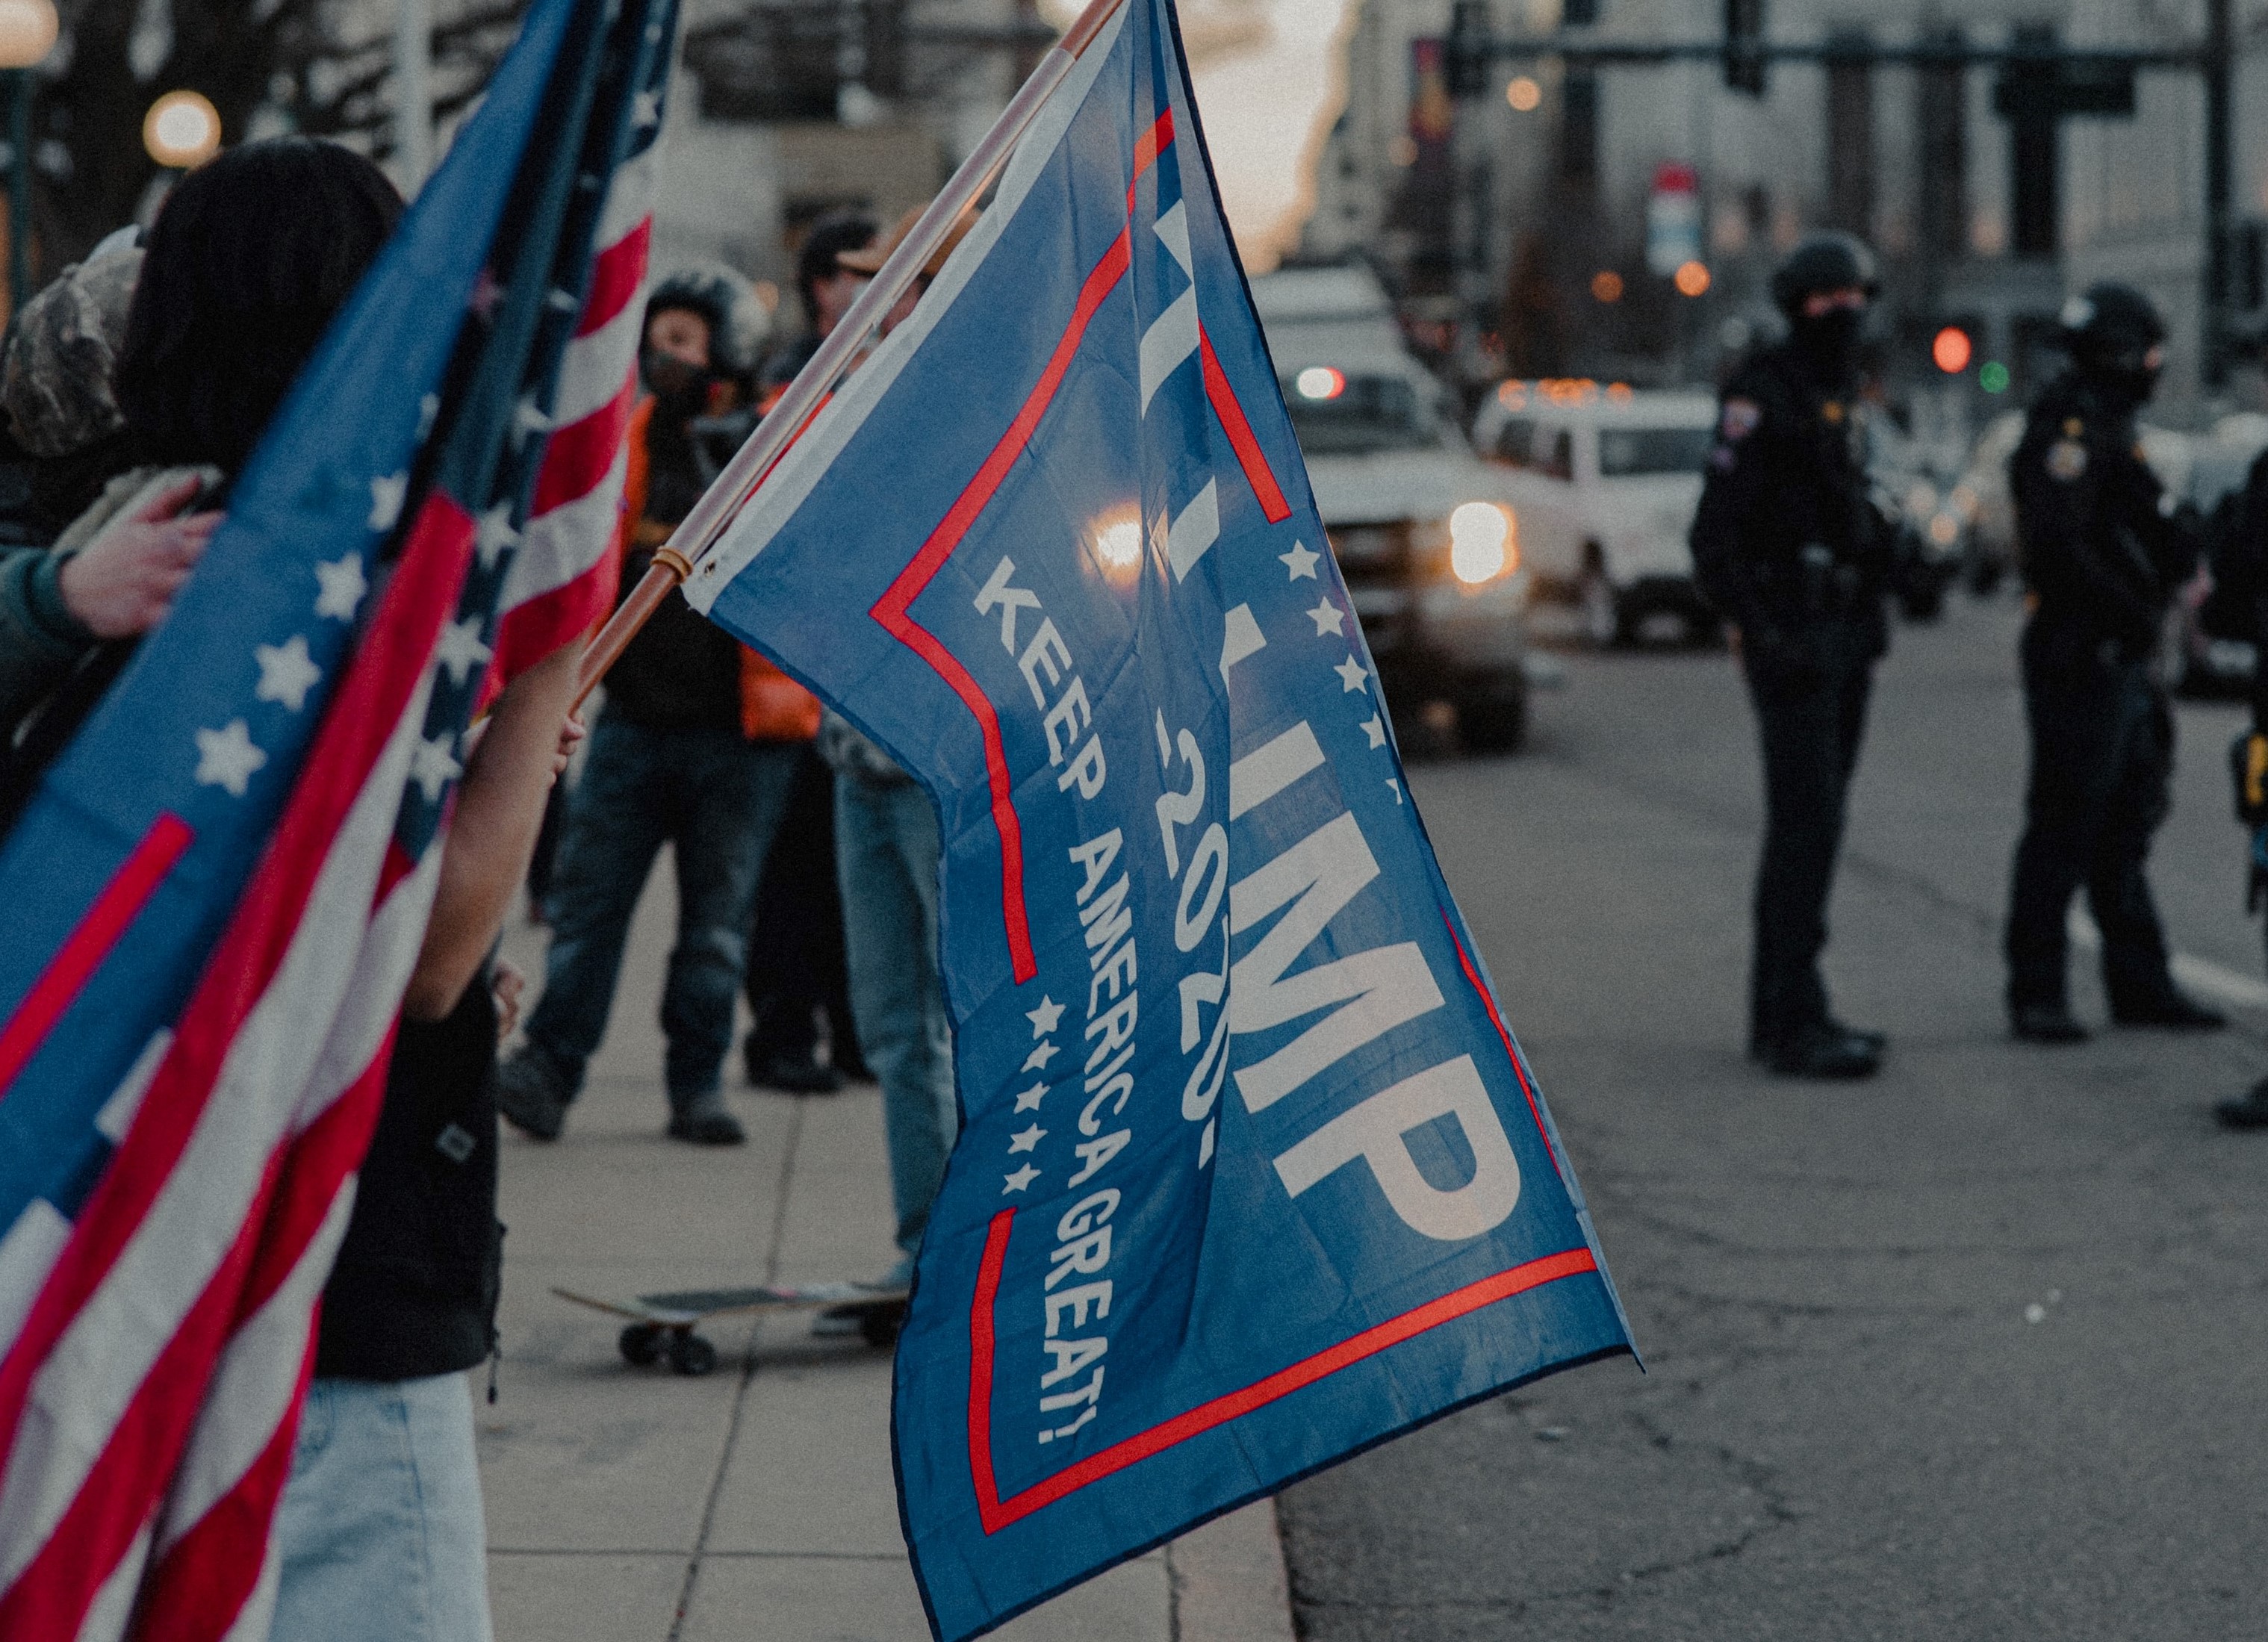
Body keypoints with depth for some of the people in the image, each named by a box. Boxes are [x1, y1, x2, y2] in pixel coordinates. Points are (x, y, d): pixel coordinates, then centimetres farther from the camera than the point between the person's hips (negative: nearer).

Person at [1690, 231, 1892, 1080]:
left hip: (1844, 638, 9)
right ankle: (1796, 1021, -11)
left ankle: (1778, 1014, 18)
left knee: (1807, 826, 12)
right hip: (1791, 637, -9)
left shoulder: (1845, 402, 16)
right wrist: (1763, 633, -21)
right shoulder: (1761, 393, -11)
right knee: (1806, 826, -12)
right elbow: (1717, 532, -15)